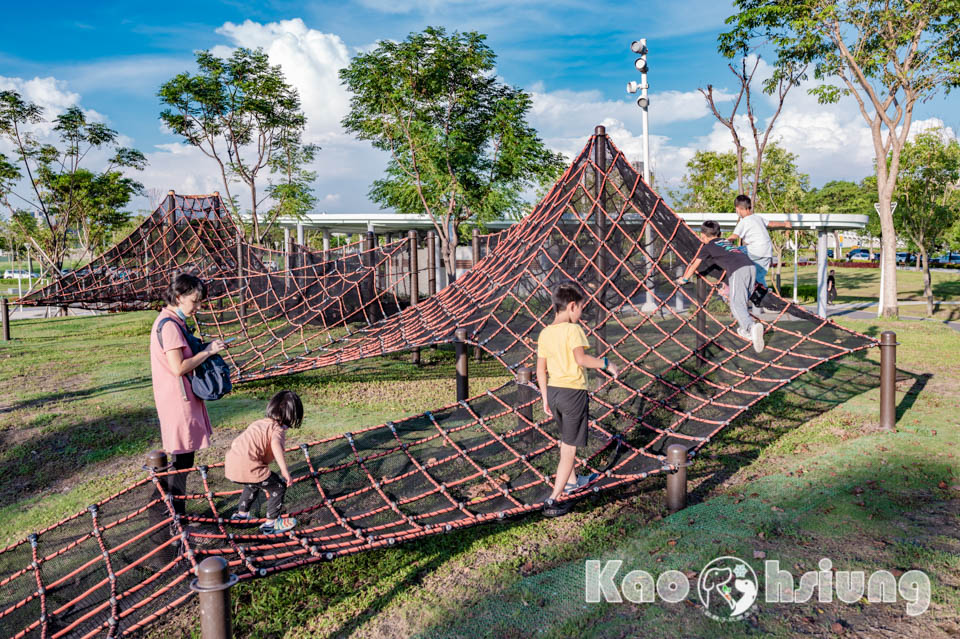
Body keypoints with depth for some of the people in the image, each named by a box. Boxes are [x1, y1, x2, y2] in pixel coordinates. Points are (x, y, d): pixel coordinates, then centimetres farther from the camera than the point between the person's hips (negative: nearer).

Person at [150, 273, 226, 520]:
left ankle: (176, 512, 26)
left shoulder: (173, 321, 13)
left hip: (181, 398, 10)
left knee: (182, 456, 16)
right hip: (177, 400, -10)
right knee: (182, 458, -3)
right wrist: (207, 351, -14)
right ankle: (176, 516, 7)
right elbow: (179, 367, -22)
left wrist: (205, 350, 9)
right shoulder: (169, 325, -19)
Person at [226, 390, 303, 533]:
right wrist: (285, 470, -28)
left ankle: (241, 514, 49)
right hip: (247, 468, -9)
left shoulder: (259, 422, 22)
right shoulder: (278, 429, -3)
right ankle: (272, 523, 17)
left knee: (253, 484, 37)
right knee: (279, 487, 7)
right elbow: (275, 444, -27)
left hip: (230, 465, 9)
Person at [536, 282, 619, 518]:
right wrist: (606, 363, -15)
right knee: (570, 448, 1)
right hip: (573, 392, -7)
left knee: (565, 439, 27)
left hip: (553, 391, 8)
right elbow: (581, 359, -30)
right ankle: (553, 500, 0)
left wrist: (545, 399, 16)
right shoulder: (573, 330, -15)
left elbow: (541, 370, 9)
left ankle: (571, 481, 47)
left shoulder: (545, 333, 6)